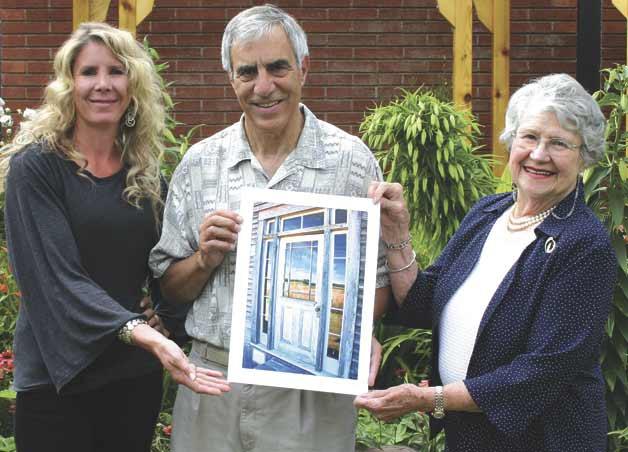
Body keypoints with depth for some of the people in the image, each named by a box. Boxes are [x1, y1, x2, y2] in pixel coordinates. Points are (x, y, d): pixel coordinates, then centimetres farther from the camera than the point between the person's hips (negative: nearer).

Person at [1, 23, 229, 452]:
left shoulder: (145, 171, 7)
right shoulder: (36, 166, -9)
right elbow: (56, 275, -19)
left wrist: (163, 311, -4)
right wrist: (141, 333, -31)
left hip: (137, 374, 5)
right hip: (59, 376, -4)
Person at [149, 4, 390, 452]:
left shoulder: (351, 159, -4)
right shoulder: (199, 163, 2)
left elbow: (379, 276, 0)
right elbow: (170, 287, 8)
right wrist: (205, 259, -11)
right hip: (212, 382, 2)